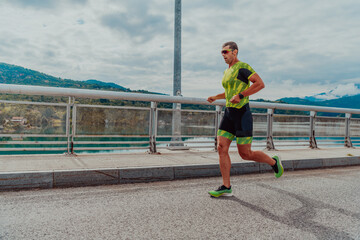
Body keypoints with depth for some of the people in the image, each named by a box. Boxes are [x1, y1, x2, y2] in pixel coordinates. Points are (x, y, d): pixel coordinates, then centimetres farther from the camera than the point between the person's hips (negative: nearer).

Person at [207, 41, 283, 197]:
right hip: (229, 114, 8)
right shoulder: (227, 72, 19)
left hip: (242, 114, -8)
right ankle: (226, 187, 4)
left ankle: (273, 162, 24)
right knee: (221, 148, -2)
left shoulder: (242, 67, -8)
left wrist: (240, 95, -25)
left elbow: (260, 84, -19)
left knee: (245, 154, -3)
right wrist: (215, 97, 20)